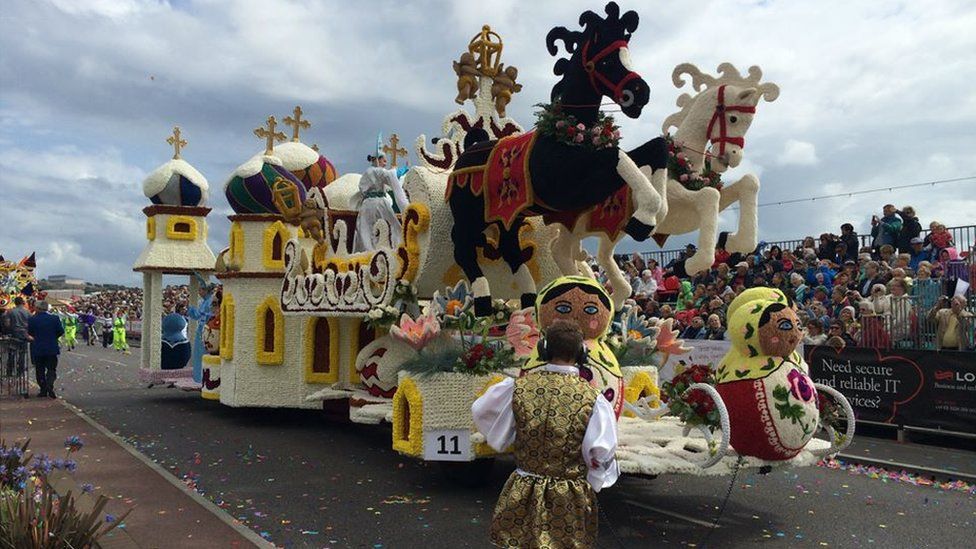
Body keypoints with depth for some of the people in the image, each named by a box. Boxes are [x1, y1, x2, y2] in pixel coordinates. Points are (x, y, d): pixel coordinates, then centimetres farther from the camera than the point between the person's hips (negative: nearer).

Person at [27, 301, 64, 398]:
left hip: (37, 349, 0)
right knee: (51, 369, 6)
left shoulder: (33, 319, -7)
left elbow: (30, 333, 4)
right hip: (51, 349, 0)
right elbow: (61, 331, -1)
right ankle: (50, 386, -16)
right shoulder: (54, 318, -6)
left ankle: (43, 390, 10)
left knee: (40, 370, 10)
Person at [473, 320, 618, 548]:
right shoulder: (592, 399, -17)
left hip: (524, 493, 2)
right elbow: (601, 453, -12)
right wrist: (596, 481, 10)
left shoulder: (517, 387, -10)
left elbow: (480, 412, 5)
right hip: (570, 502, -1)